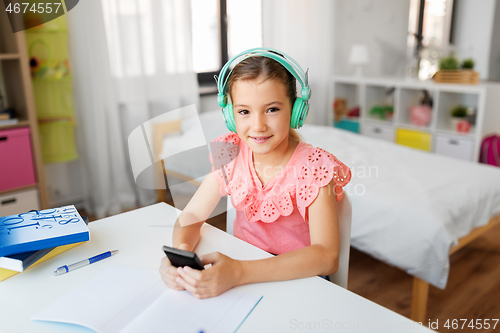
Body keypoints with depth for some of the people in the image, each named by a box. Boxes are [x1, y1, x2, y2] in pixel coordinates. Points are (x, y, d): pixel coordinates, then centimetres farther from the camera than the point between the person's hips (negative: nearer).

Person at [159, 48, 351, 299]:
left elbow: (327, 257, -28)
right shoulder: (231, 153, -6)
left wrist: (238, 273, -39)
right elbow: (192, 215, -2)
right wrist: (178, 253, -26)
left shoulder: (313, 167, -19)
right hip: (241, 264, 4)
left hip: (296, 279, -3)